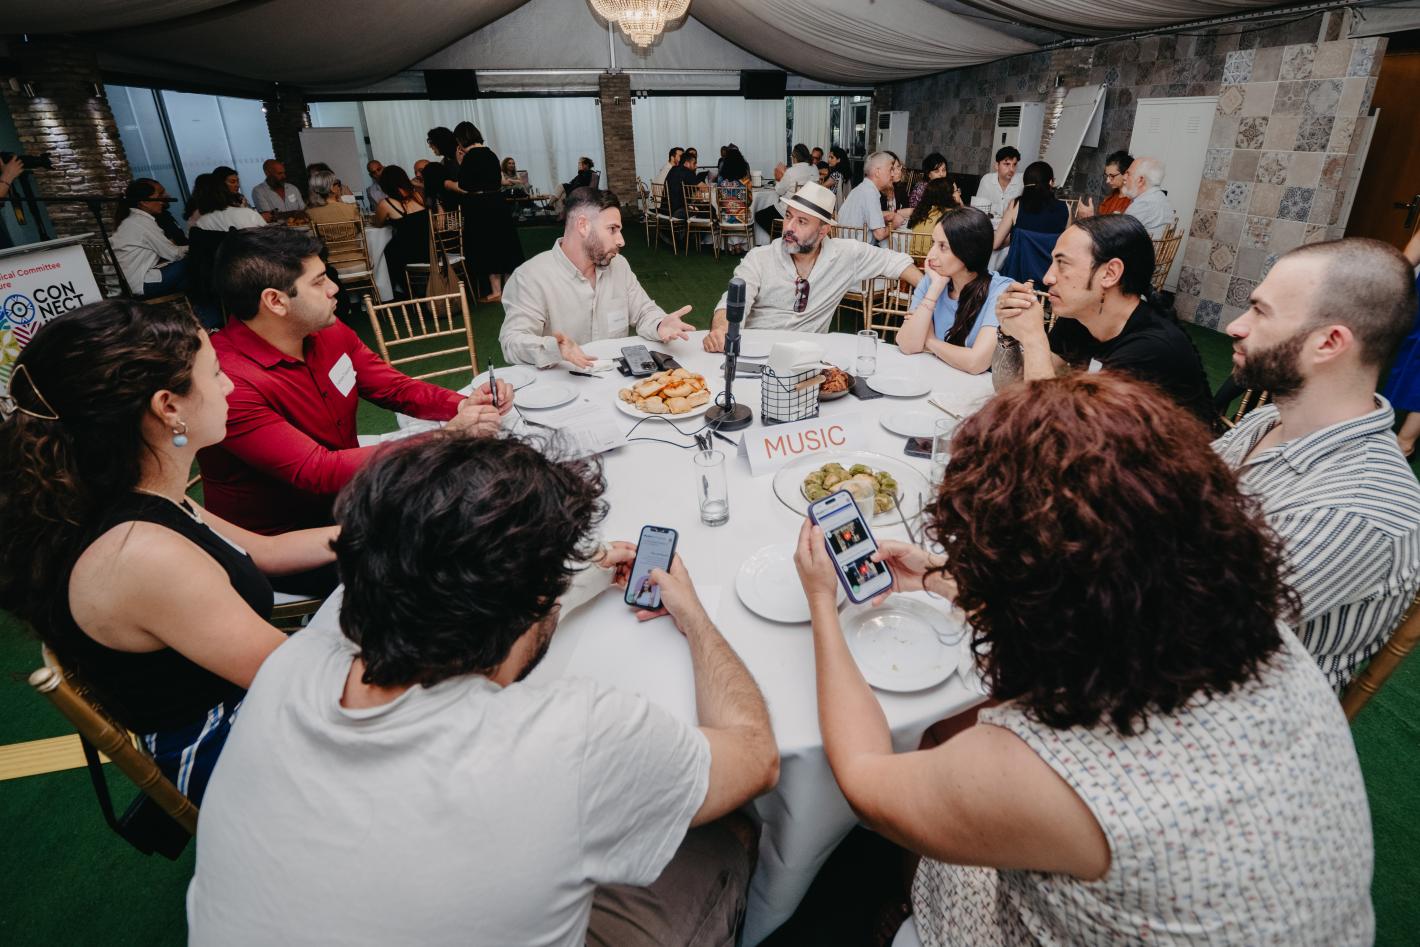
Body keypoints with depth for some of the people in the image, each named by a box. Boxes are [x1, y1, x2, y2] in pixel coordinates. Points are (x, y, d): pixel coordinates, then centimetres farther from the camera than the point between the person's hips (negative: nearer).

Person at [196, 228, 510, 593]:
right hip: (282, 541, -7)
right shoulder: (229, 381, -27)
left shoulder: (329, 333, -4)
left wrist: (461, 406, -18)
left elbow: (395, 388, 3)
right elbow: (318, 471, -31)